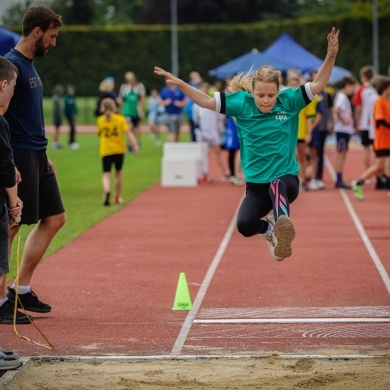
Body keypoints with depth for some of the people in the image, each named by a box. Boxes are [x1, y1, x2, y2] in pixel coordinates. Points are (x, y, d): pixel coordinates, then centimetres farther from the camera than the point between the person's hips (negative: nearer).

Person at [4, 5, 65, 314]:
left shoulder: (29, 64, 15)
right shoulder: (12, 64, -14)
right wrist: (9, 165, -24)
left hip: (37, 156, 10)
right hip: (20, 156, -10)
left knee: (54, 219, 10)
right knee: (12, 225, -5)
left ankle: (22, 288, 15)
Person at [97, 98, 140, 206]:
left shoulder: (100, 120, 1)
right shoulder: (120, 119, -3)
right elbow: (128, 132, -13)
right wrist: (135, 145, -19)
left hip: (106, 151, 0)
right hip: (119, 150, 1)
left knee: (106, 174, -5)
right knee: (118, 173, 17)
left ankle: (107, 191, -36)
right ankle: (117, 197, 26)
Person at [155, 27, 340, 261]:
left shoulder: (289, 101, -5)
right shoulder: (242, 103, -4)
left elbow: (318, 85, -6)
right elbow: (207, 101, -2)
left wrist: (331, 56, -19)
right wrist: (180, 84, -13)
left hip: (287, 178, -2)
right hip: (256, 184, 2)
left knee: (277, 186, -38)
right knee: (245, 225, -19)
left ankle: (283, 227, -55)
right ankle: (269, 228, 15)